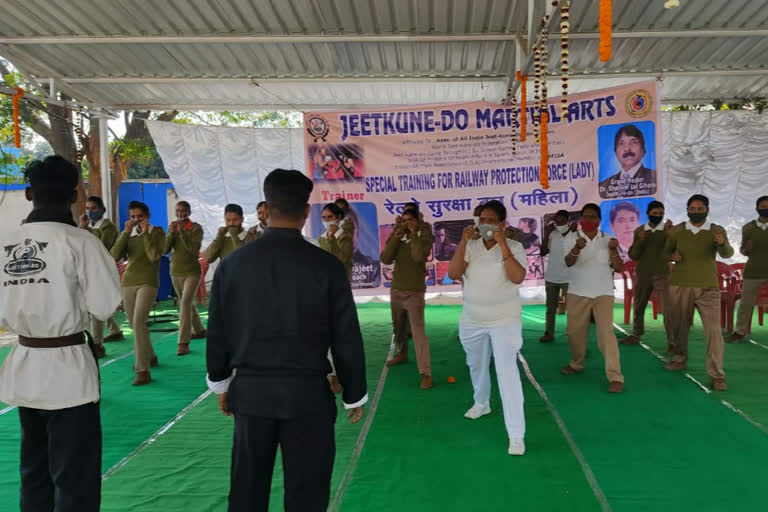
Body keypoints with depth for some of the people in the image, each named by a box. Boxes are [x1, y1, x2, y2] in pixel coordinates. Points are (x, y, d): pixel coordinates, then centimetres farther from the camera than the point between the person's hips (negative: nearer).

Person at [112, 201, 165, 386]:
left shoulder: (157, 232, -1)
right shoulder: (128, 235, 9)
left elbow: (154, 256, -16)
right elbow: (115, 256, -5)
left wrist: (146, 232, -13)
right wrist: (126, 232, -8)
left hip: (148, 283, -5)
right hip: (128, 283, 5)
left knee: (139, 323, -19)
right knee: (135, 325, 13)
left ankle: (143, 370, -18)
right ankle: (149, 357, 35)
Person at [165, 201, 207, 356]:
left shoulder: (196, 228, -9)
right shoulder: (172, 227, 5)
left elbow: (194, 250, -20)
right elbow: (165, 250, -3)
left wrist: (182, 232, -25)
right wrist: (172, 233, -16)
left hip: (192, 271, -6)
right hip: (176, 271, 6)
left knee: (185, 304, -16)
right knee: (187, 303, 18)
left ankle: (183, 342, -16)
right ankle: (199, 331, 37)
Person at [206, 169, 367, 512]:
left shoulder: (232, 264, -3)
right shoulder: (327, 266, -11)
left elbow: (217, 333, 5)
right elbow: (346, 339, -7)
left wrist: (220, 383, 20)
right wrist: (354, 396, 6)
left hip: (250, 391, 3)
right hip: (308, 393, -3)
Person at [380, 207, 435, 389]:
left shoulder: (424, 236, -7)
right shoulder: (397, 236, 4)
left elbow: (419, 257, -27)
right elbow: (385, 259, -8)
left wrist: (414, 233, -20)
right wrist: (396, 237, -15)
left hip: (414, 292, -5)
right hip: (396, 289, 5)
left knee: (418, 331, -12)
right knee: (398, 326, 20)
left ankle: (426, 373, -12)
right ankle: (402, 354, 43)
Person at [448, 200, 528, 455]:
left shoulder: (514, 247, -10)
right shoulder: (471, 246, -1)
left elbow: (518, 277, -25)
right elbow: (453, 274, -12)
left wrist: (502, 245, -27)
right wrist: (462, 242, -20)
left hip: (504, 319, -4)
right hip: (472, 318, 5)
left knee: (507, 371, -16)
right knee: (476, 365, 23)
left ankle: (516, 435, -12)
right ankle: (482, 403, 52)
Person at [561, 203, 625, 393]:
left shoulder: (607, 239, 2)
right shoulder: (571, 238, -3)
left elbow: (619, 268, -2)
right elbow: (568, 262, -19)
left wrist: (613, 250, -19)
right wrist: (577, 248, -38)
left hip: (603, 293, -1)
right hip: (577, 293, 1)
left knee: (606, 332, -11)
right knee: (575, 331, 12)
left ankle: (615, 377, -10)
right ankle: (576, 364, 36)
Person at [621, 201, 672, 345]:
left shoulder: (669, 229, -3)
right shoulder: (639, 231, 5)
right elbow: (633, 255, 1)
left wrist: (668, 232, -26)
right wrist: (641, 240, -14)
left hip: (662, 274, -3)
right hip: (642, 274, 3)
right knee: (638, 306, 14)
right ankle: (636, 335, 27)